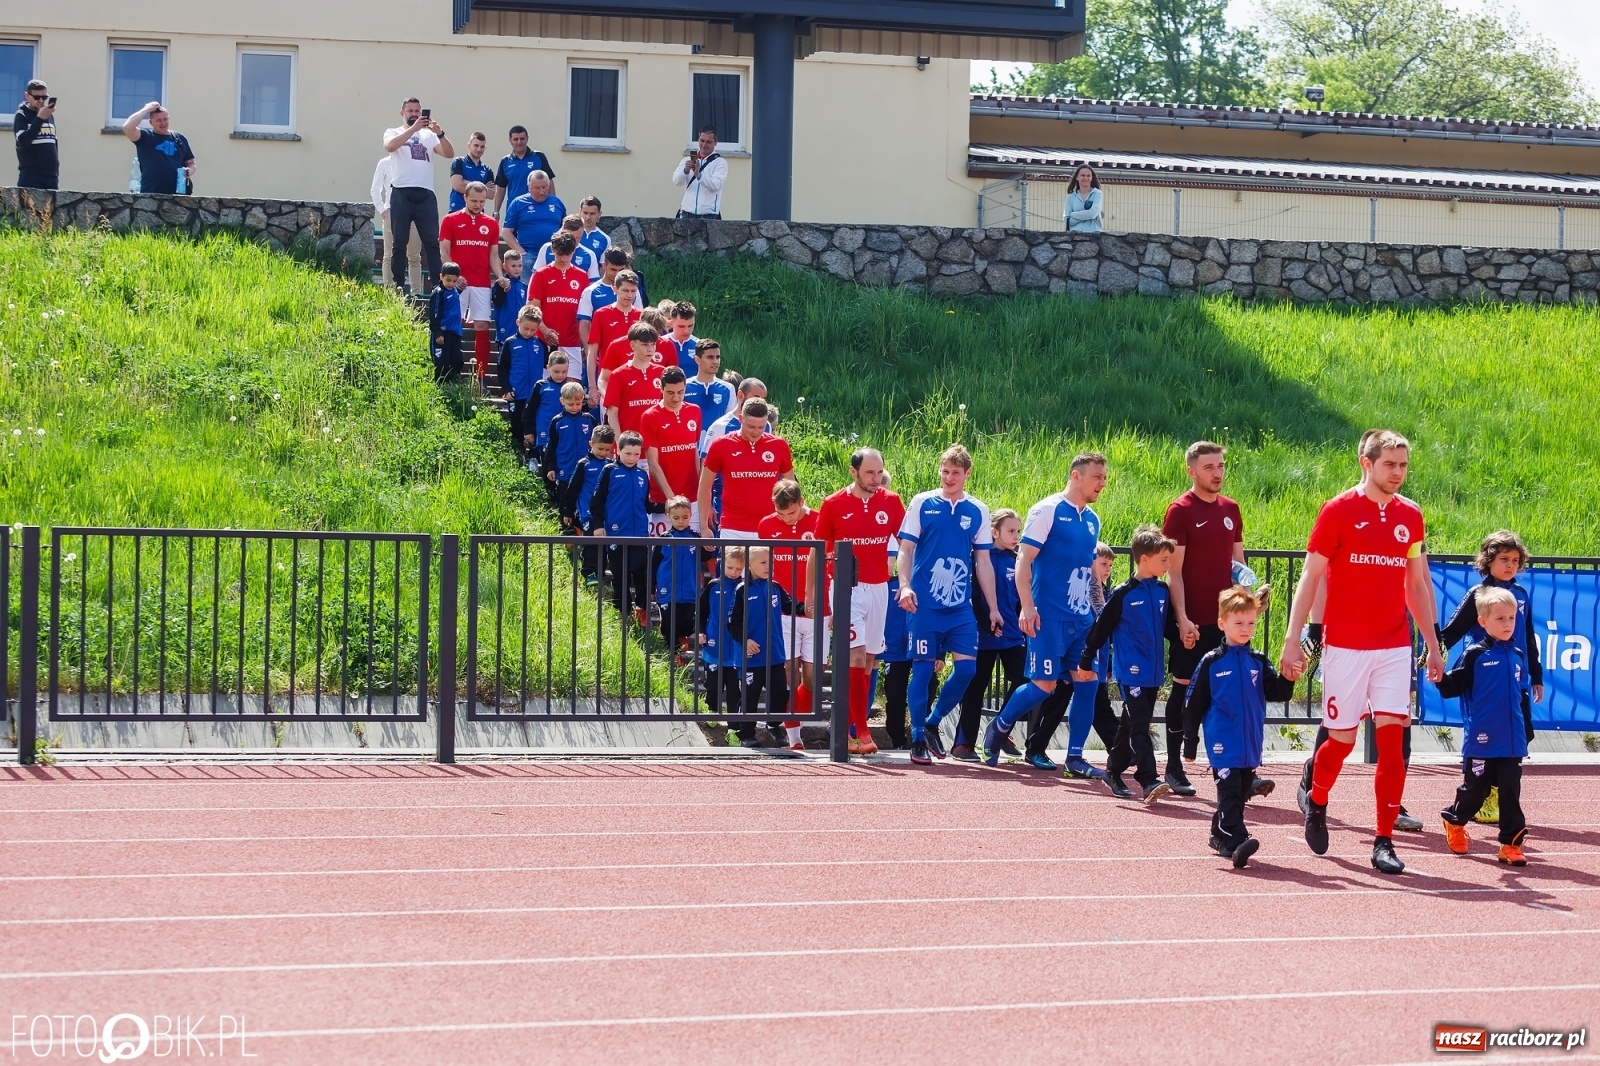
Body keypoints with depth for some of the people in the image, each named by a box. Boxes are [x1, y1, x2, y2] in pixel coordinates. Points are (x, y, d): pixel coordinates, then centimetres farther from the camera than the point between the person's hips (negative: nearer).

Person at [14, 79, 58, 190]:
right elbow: (23, 141, -18)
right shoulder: (22, 116, -3)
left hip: (51, 175, 6)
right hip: (30, 176, -6)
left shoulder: (50, 116, 15)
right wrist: (39, 119, -23)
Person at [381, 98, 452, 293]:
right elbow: (390, 146, -14)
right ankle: (397, 284, 3)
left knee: (432, 240, -3)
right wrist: (413, 128, -22)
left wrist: (439, 134, -14)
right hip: (401, 193, -2)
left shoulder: (429, 135, 15)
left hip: (425, 194, 2)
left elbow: (449, 154, 2)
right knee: (399, 242, 0)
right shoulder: (393, 132, 9)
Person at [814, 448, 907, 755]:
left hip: (879, 589, 4)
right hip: (848, 589, -4)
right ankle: (861, 732, -16)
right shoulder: (833, 505, -4)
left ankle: (848, 729, 16)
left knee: (869, 660, 7)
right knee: (856, 656, -15)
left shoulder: (891, 502, 2)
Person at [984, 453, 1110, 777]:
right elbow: (1024, 560, -11)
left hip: (1082, 617, 7)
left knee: (1088, 682, 0)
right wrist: (1027, 607, -19)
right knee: (1045, 684, -7)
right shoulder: (1048, 510, -8)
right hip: (1049, 616, -7)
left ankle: (1075, 758, 7)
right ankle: (999, 727, 17)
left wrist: (1100, 609, 21)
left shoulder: (1092, 520, 14)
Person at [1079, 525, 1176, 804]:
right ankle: (1148, 781, -18)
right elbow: (1101, 629, -6)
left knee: (1132, 725, 15)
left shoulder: (1163, 591, 7)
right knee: (1139, 726, -11)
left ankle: (1114, 772, 28)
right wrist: (1085, 662, -3)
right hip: (1131, 671, -7)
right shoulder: (1123, 594, -11)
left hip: (1153, 672, 7)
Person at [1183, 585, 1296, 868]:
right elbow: (1194, 705, -1)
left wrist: (1288, 678, -18)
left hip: (1251, 746, 5)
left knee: (1240, 792, 13)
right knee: (1229, 790, -15)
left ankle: (1221, 836, 28)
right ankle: (1237, 841, -26)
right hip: (1223, 744, -5)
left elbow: (1277, 694, 3)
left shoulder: (1258, 662, 8)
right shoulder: (1211, 663, -3)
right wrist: (1190, 743, -2)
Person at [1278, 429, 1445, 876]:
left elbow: (1418, 584, 16)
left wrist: (1433, 644, 15)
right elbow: (1310, 577, -4)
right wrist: (1292, 640, -9)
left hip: (1394, 646, 3)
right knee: (1343, 739, 1)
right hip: (1345, 645, -3)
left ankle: (1384, 841, -2)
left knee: (1392, 737, -6)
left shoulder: (1410, 516, 8)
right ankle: (1317, 801, 32)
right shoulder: (1339, 511, -5)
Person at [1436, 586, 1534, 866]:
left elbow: (1523, 696, 16)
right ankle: (1454, 821, 33)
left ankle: (1511, 842, 5)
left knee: (1510, 793, 2)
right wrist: (1441, 678, -29)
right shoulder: (1475, 655, -6)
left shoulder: (1518, 656, 8)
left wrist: (1527, 732, 18)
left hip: (1512, 742, 3)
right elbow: (1454, 687, -8)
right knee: (1475, 789, 8)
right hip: (1481, 741, -3)